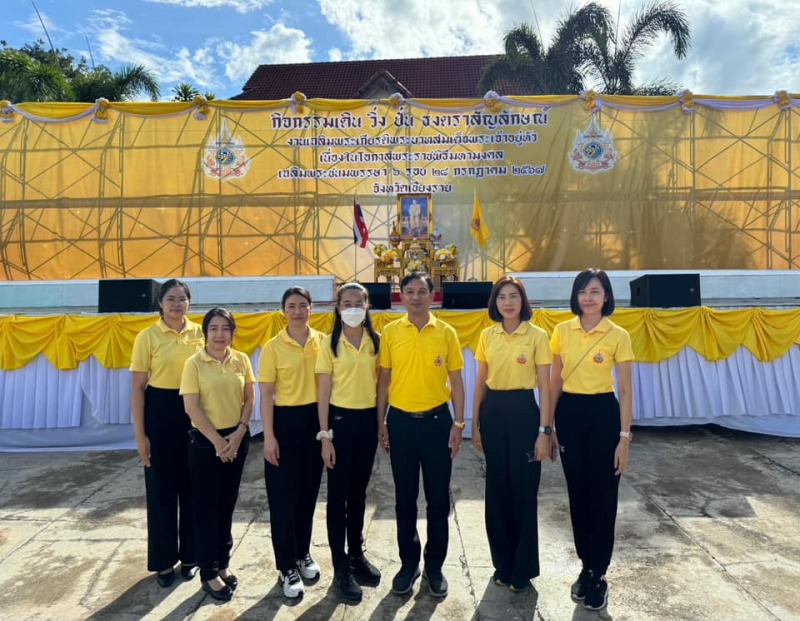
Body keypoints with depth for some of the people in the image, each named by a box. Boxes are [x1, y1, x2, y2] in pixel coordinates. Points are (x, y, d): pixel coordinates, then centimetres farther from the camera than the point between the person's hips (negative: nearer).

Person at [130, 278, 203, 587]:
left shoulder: (200, 333, 2)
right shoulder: (147, 336, -5)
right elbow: (137, 387, -4)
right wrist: (140, 434, -7)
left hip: (195, 413, 2)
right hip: (159, 412, -2)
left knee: (192, 486, 11)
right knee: (161, 488, 8)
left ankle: (190, 555, 29)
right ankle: (164, 560, 25)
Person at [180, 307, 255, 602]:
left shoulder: (241, 360, 1)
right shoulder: (194, 363, -9)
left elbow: (249, 399, 3)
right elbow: (191, 408, -12)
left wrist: (238, 434, -8)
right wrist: (217, 440, -12)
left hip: (237, 439, 4)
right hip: (206, 441, -3)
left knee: (227, 503, 15)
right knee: (206, 505, 6)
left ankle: (223, 563, 31)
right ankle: (209, 572, 21)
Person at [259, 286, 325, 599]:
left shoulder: (323, 340, 2)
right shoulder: (273, 346, -7)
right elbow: (266, 395, -6)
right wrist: (269, 435, -11)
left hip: (315, 420, 3)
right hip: (285, 422, -3)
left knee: (309, 492, 15)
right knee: (283, 496, 4)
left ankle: (303, 554, 35)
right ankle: (287, 567, 20)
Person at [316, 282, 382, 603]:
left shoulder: (376, 341, 3)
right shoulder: (329, 344, -6)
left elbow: (381, 382, 8)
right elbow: (323, 392, -6)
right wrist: (325, 435, -8)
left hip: (368, 421, 3)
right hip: (341, 420, -3)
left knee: (359, 492, 16)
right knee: (338, 494, 6)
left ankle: (357, 555, 33)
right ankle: (340, 567, 20)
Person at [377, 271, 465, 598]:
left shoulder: (446, 332, 0)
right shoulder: (390, 332, 0)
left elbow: (456, 381, 2)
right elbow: (384, 380, 4)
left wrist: (458, 423, -3)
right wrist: (381, 423, 1)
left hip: (436, 421, 0)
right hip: (401, 422, 0)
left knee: (438, 498, 9)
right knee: (405, 498, 11)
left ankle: (435, 566, 27)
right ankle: (408, 563, 29)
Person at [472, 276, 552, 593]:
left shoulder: (537, 335, -6)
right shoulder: (487, 335, 5)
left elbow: (544, 387, -6)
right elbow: (480, 383, 9)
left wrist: (544, 430, -10)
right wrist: (475, 424, 8)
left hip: (523, 412, -4)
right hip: (492, 413, 4)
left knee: (523, 491, 5)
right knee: (497, 490, 12)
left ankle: (523, 568, 24)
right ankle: (503, 563, 31)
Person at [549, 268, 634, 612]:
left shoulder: (618, 336, -6)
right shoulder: (562, 331, 2)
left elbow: (625, 390, -5)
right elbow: (555, 381, 7)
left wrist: (624, 437, -8)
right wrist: (549, 424, 5)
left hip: (603, 414, -3)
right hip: (569, 413, 3)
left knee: (603, 495, 6)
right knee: (578, 493, 12)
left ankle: (599, 574, 21)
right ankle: (587, 566, 29)